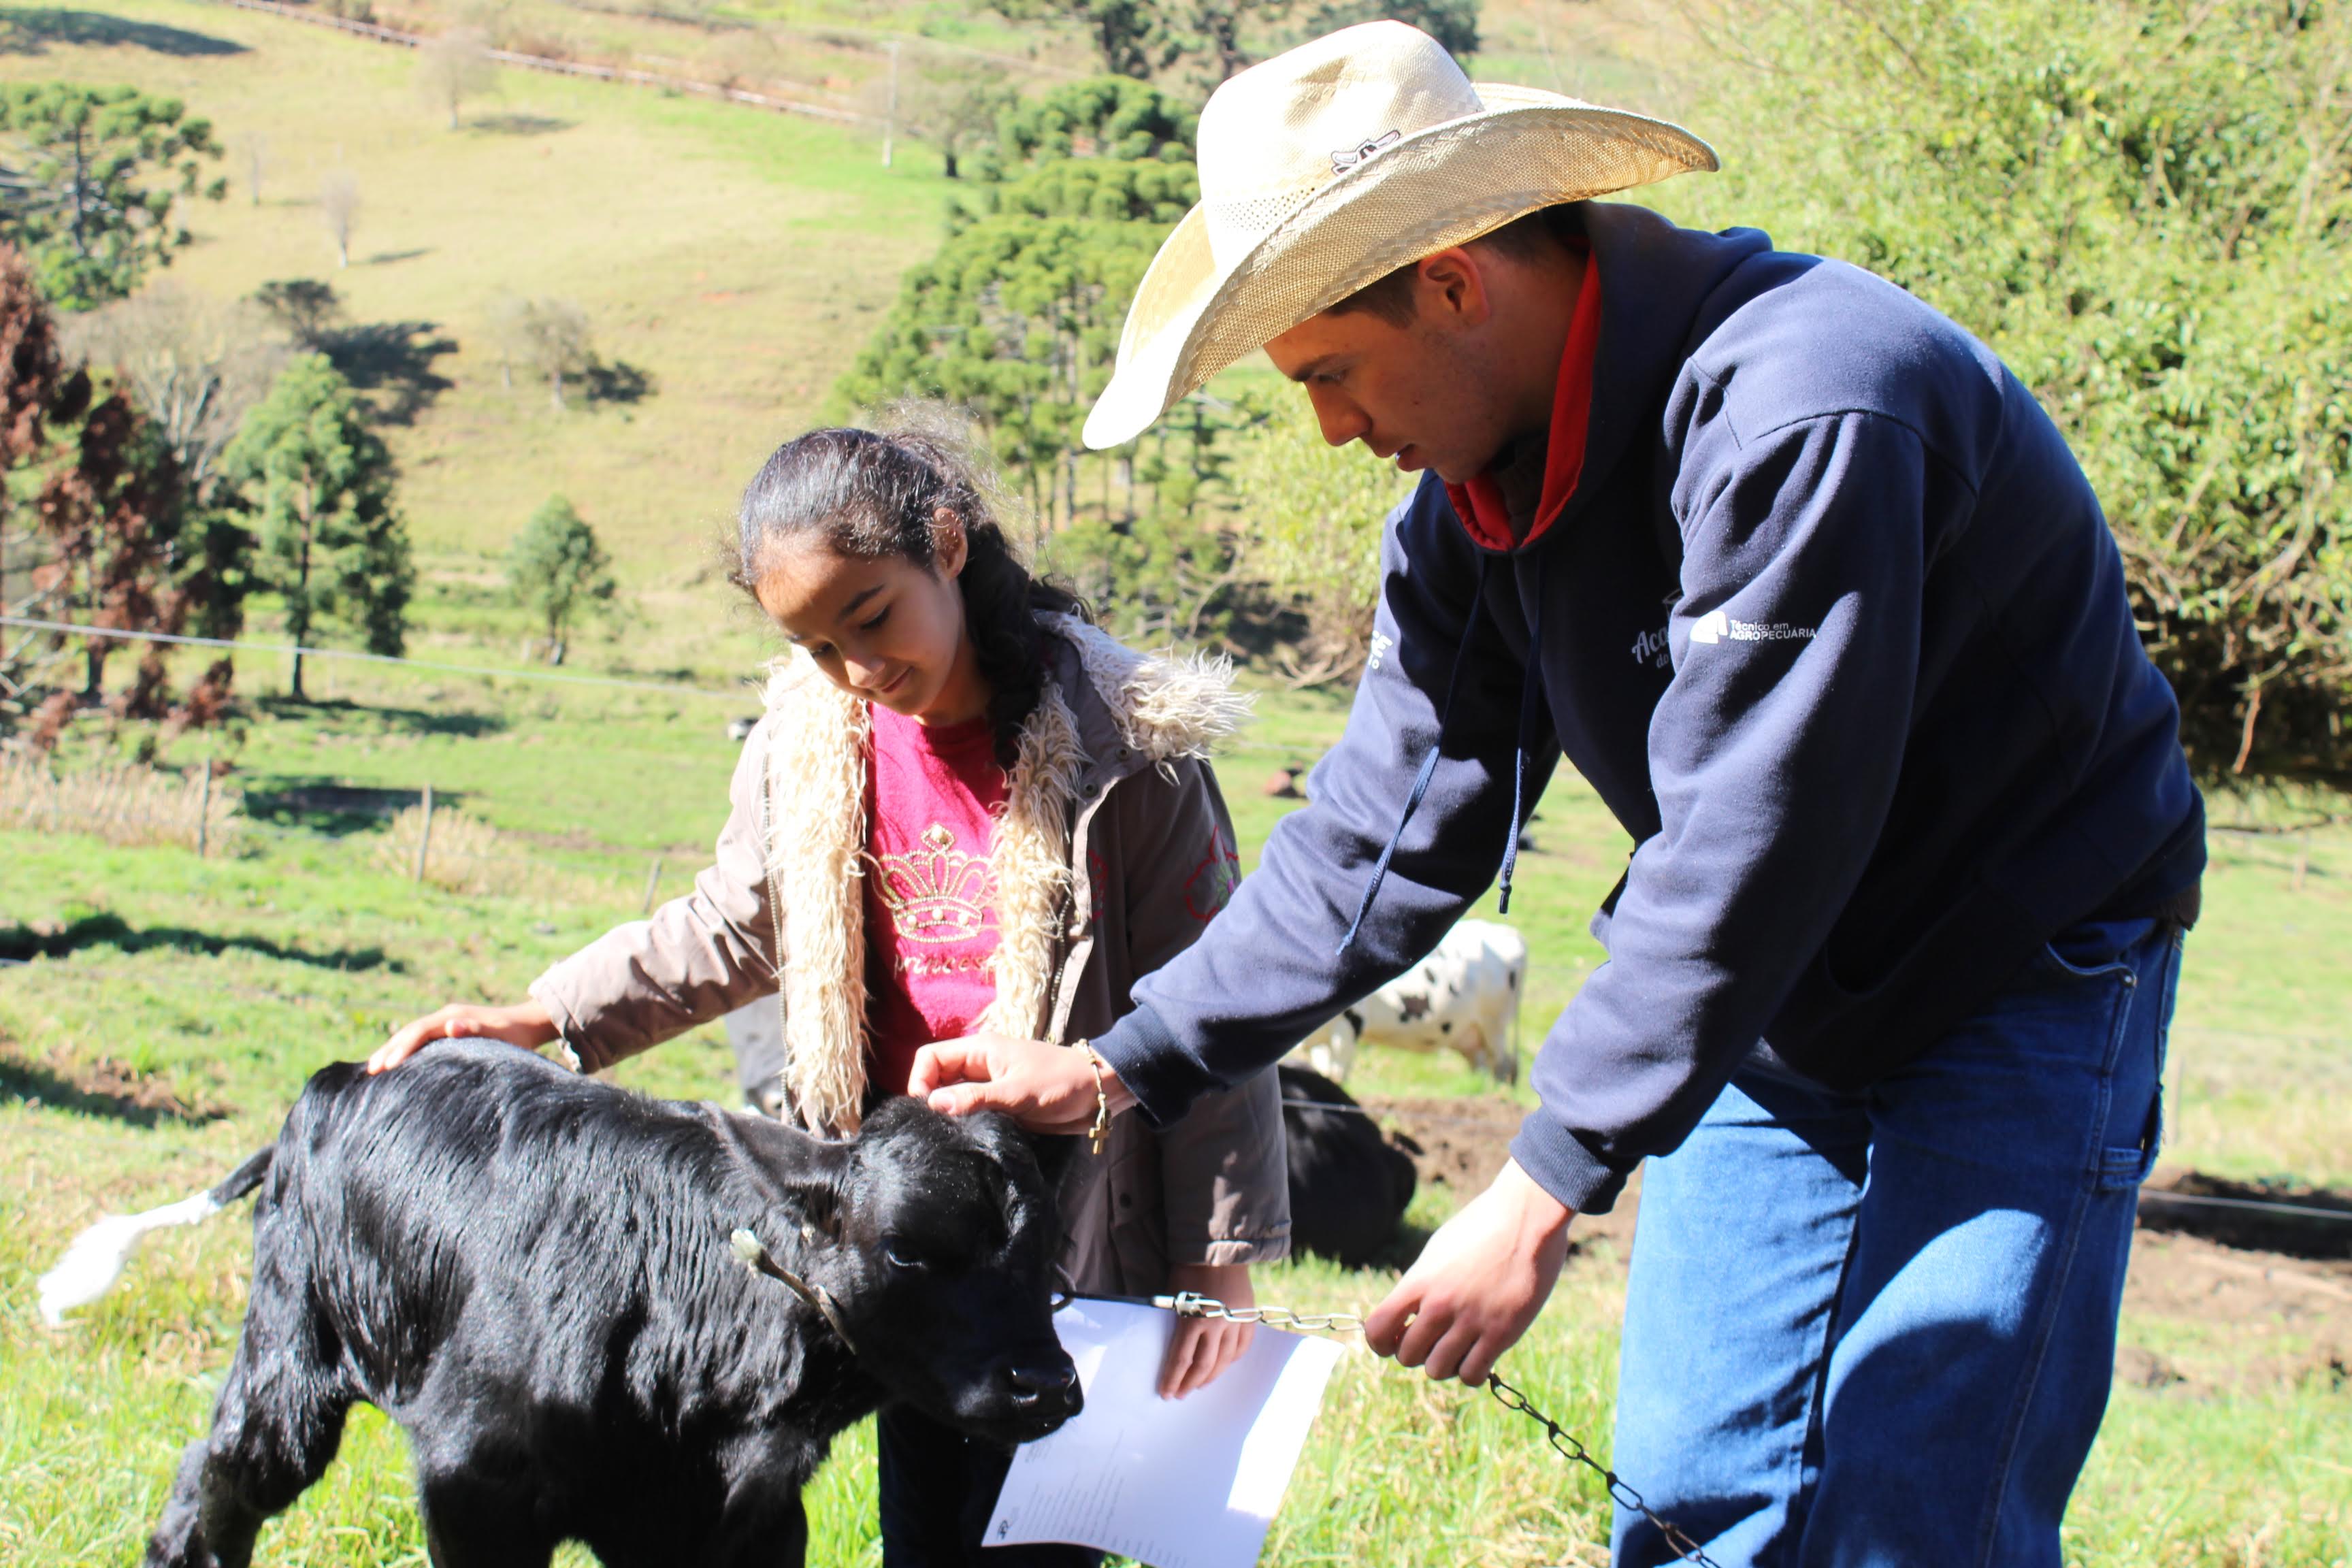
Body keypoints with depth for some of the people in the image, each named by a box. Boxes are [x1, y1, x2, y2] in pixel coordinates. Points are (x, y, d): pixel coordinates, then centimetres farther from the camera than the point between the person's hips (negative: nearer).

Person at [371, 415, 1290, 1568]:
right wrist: (545, 1017, 6)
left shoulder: (1116, 742, -16)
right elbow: (732, 932, 16)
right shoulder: (806, 740, -1)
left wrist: (1218, 1259, -10)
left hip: (1083, 1239, -5)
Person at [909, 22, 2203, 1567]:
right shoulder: (1477, 484, -4)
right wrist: (1123, 1066, -5)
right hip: (1773, 1000, 7)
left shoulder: (1798, 408, -30)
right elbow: (1391, 829, 0)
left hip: (2021, 982, -7)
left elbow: (1746, 852, -30)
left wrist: (1543, 1190, -26)